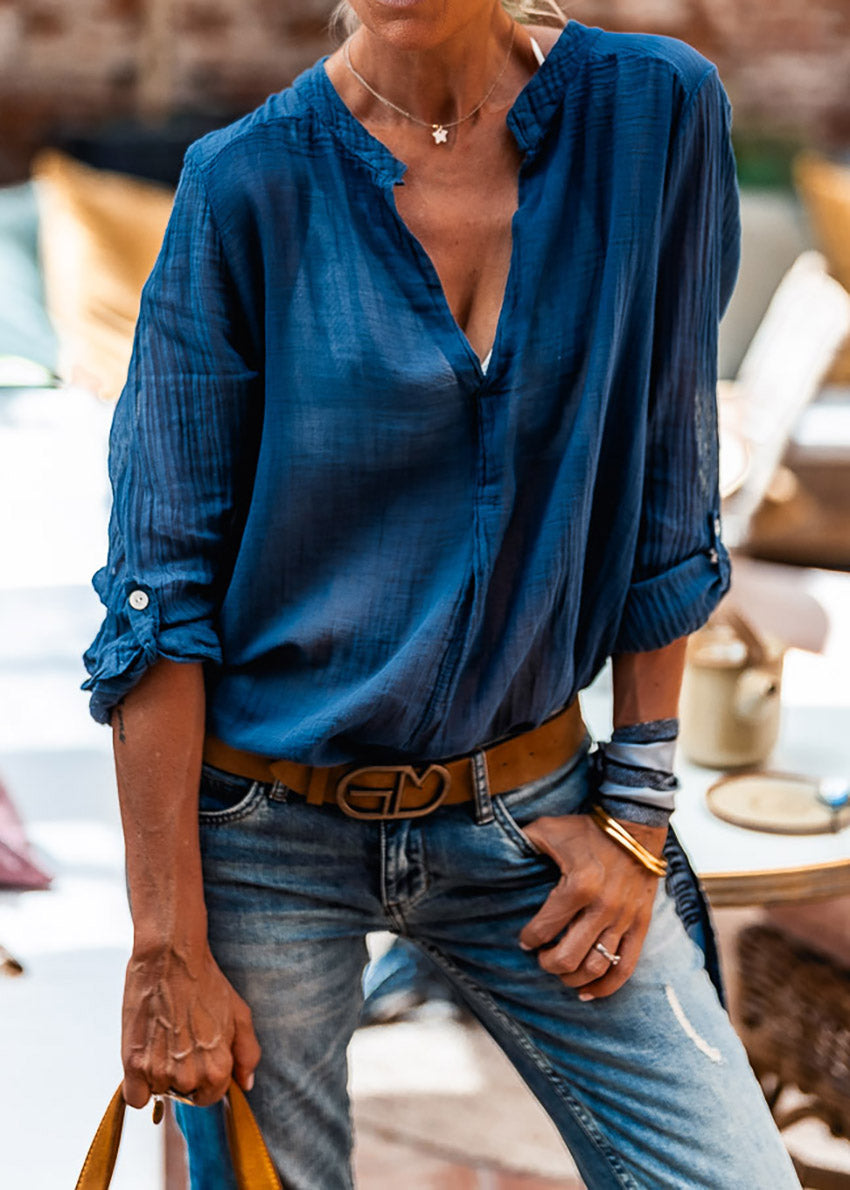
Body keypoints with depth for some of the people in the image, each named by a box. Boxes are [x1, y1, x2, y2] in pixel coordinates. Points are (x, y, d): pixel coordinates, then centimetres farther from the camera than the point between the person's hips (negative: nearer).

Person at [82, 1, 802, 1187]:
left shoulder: (656, 112, -6)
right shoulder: (249, 184, -12)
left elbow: (664, 495, 2)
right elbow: (159, 582, -10)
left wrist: (637, 808, 2)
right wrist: (169, 947, -11)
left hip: (526, 809, 3)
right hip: (270, 829, -2)